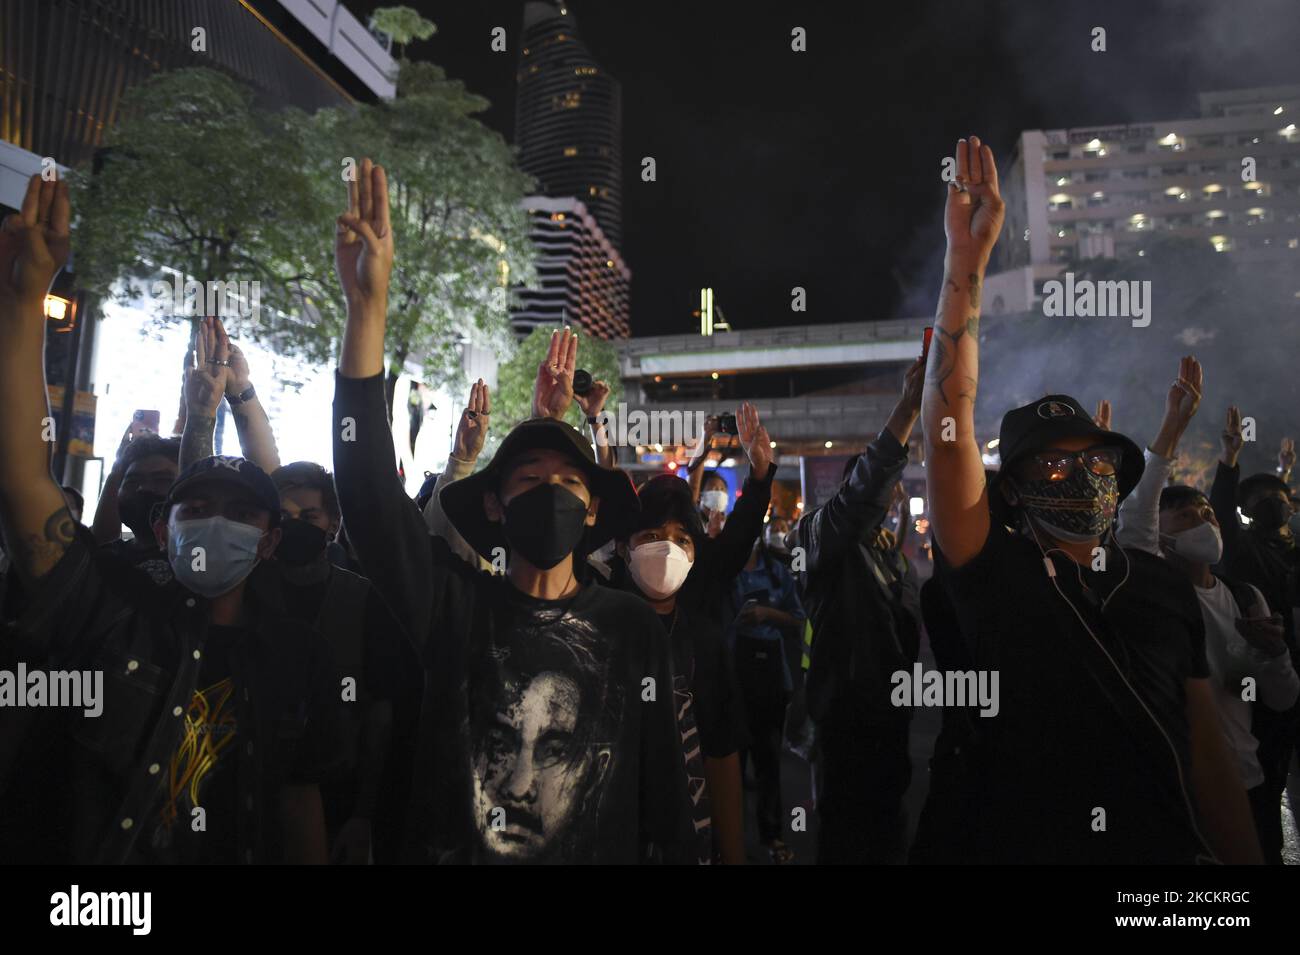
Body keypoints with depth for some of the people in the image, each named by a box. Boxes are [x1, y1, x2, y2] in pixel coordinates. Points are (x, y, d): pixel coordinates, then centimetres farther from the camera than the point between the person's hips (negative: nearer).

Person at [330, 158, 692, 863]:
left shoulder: (632, 628, -5)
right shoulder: (454, 608, -9)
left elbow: (660, 779, 0)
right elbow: (371, 488, -22)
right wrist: (368, 305, -30)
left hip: (605, 852, 1)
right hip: (447, 849, 0)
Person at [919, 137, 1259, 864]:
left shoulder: (1167, 587, 2)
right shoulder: (994, 576, -10)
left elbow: (1206, 746, 5)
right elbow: (948, 423, -22)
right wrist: (967, 262, -26)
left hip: (1165, 847, 4)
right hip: (1021, 847, -3)